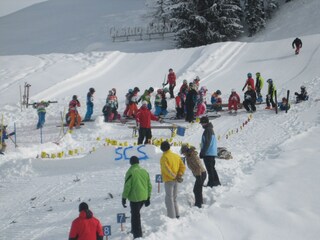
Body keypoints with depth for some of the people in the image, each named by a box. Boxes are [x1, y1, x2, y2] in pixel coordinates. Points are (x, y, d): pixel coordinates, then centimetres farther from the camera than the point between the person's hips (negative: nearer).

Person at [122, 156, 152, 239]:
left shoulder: (130, 172, -12)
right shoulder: (144, 171, 7)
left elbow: (127, 186, -13)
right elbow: (149, 186, 12)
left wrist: (124, 198, -4)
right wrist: (148, 197, 20)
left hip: (135, 198, -6)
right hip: (144, 197, 6)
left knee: (135, 216, 0)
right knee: (136, 213, 25)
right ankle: (134, 230, 36)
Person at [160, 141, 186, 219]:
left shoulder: (164, 157, -13)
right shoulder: (176, 156, 7)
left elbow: (167, 169, -23)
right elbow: (183, 166, 5)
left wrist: (174, 177, -14)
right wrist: (179, 176, -2)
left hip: (169, 180, -7)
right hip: (175, 181, 7)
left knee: (169, 199, -2)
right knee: (174, 198, 19)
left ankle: (171, 217, -3)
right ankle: (177, 215, 22)